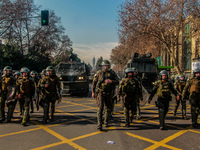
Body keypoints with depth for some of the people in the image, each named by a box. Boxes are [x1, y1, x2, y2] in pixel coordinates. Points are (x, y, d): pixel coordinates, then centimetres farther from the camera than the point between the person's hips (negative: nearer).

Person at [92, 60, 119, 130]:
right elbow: (94, 83, 6)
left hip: (108, 94, 2)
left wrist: (111, 81, -25)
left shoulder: (112, 73, 2)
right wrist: (93, 92, 1)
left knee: (108, 108, 11)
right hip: (100, 93, -2)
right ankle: (99, 124, -16)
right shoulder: (99, 73, 0)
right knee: (100, 107, -16)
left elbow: (117, 82, -6)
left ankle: (106, 122, 32)